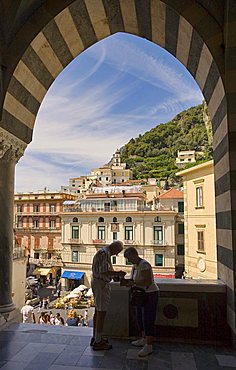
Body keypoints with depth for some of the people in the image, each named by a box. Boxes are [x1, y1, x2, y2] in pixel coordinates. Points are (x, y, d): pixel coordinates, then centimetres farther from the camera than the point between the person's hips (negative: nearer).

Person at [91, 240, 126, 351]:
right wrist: (118, 273, -14)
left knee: (98, 312, 17)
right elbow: (103, 272, -24)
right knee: (102, 313, -2)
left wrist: (115, 275, 14)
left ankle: (95, 338, 26)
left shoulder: (101, 252, 15)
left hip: (96, 283, 11)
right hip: (102, 285, -11)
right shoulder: (105, 253, -18)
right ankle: (98, 342, 7)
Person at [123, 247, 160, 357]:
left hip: (150, 295, -10)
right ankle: (144, 340, 34)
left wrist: (133, 283, -30)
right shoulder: (135, 265, 6)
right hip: (141, 295, 10)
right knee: (140, 318, 19)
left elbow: (148, 282, -31)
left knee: (148, 320, -3)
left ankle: (148, 346, 7)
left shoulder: (144, 265, -24)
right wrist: (126, 281, -7)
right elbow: (134, 280, 12)